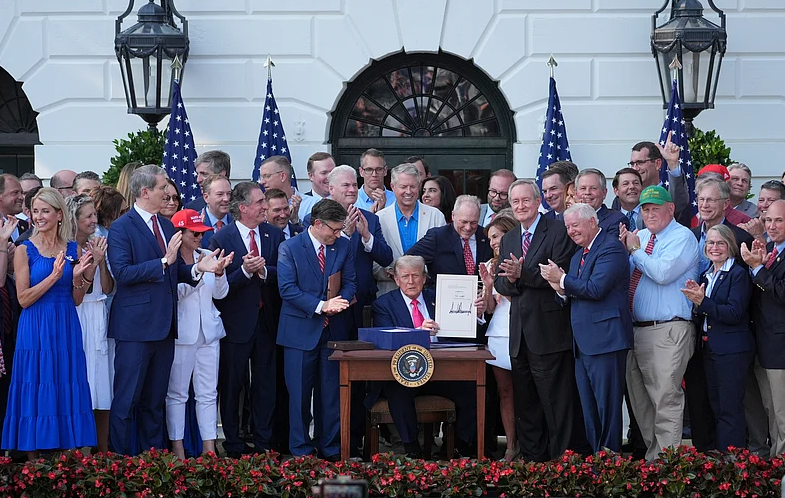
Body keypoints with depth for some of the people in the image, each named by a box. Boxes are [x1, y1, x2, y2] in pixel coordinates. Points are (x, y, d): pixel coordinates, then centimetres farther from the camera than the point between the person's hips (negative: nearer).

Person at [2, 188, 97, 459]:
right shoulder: (25, 250, -2)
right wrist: (54, 276, -17)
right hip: (36, 330, -4)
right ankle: (34, 464, 5)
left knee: (66, 392, 5)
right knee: (37, 393, -2)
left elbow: (76, 300, 10)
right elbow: (24, 299, -8)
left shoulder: (71, 249, 8)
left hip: (66, 329, 4)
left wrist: (79, 277, -9)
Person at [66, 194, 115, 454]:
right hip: (78, 322, -6)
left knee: (104, 389, 7)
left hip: (100, 321, 6)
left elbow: (107, 288, 8)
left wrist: (102, 260, -5)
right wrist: (93, 261, -15)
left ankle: (104, 450, 12)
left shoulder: (96, 246, 10)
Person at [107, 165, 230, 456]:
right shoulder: (121, 227, -8)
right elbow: (122, 272, -20)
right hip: (136, 325, -8)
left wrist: (198, 268, -4)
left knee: (155, 400, 14)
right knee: (127, 398, -4)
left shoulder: (167, 226, 15)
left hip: (164, 326, 8)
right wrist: (164, 262, -23)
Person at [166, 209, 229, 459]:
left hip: (208, 331, 5)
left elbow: (220, 293, 9)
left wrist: (219, 272, -9)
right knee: (177, 393, 2)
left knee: (208, 393, 6)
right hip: (182, 333, -5)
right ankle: (178, 449, 7)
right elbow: (174, 293, -15)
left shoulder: (205, 256, 8)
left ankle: (209, 448, 9)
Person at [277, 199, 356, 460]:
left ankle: (330, 446, 17)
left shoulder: (343, 246, 6)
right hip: (301, 330, -4)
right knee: (300, 392, 2)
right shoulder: (289, 248, -7)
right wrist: (320, 306, -22)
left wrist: (340, 301, -14)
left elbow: (350, 282, 8)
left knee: (332, 392, 8)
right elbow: (287, 289, -14)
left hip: (334, 329, 4)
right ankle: (300, 448, 11)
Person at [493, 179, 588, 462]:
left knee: (557, 401, -5)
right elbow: (500, 284, 13)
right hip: (520, 333, 7)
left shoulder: (558, 232, -5)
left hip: (549, 330, -7)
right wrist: (509, 280, -10)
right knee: (525, 404, 12)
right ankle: (532, 460, 20)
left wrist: (522, 273, -21)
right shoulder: (508, 240, 17)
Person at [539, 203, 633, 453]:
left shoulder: (611, 248, -8)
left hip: (605, 340, -10)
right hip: (582, 345, 10)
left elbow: (595, 289, -19)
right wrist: (561, 290, 0)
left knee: (607, 409, -7)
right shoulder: (578, 256, 22)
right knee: (588, 412, 10)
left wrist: (562, 279, -9)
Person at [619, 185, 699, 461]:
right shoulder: (639, 237, 17)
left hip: (668, 332, -8)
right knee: (640, 400, 13)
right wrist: (624, 249, 0)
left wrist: (635, 250, -7)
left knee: (666, 398, -12)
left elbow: (662, 273, -20)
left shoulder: (682, 236, -5)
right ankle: (652, 453, 24)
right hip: (637, 331, 8)